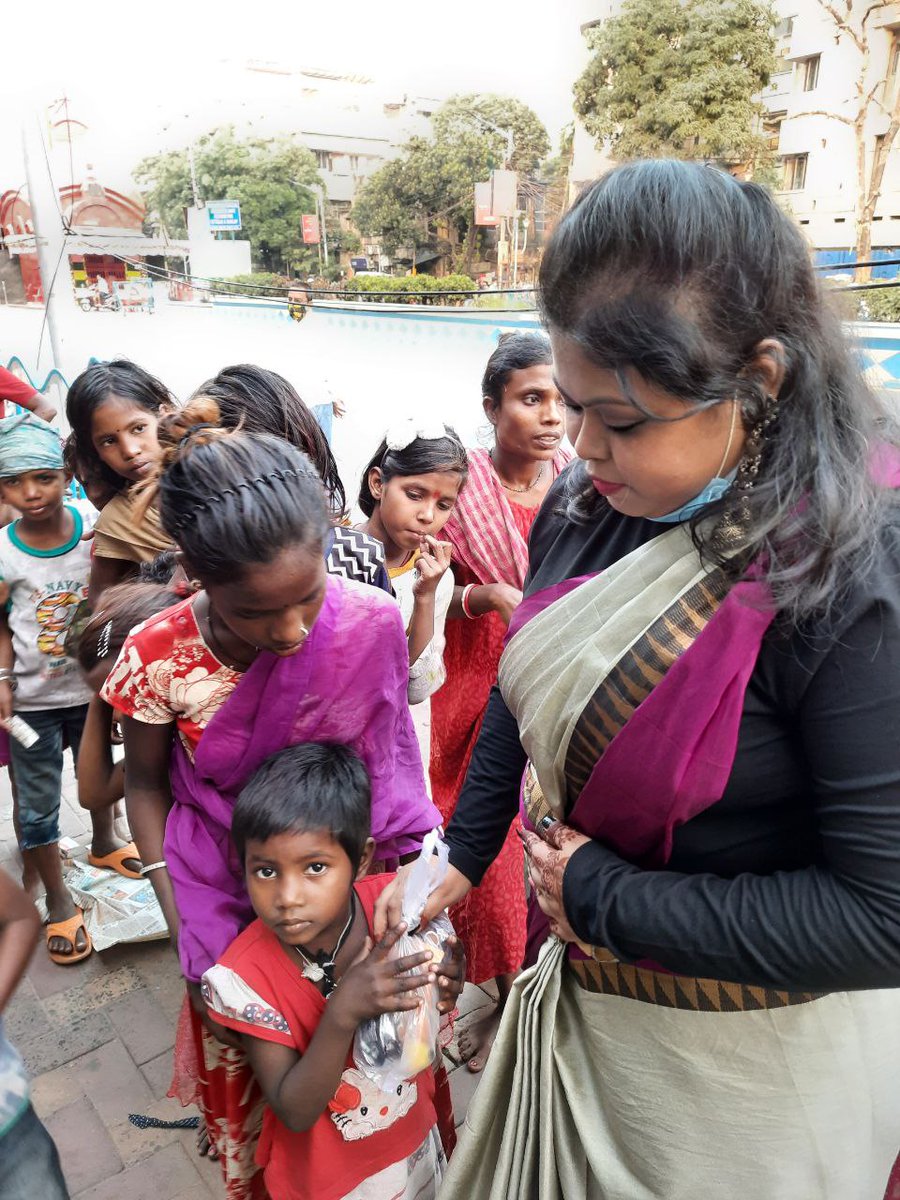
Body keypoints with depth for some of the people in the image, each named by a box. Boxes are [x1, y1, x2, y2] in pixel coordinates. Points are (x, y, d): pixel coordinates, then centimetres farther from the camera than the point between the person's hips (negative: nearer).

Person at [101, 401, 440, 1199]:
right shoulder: (159, 658, -23)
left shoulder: (371, 622, -21)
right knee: (253, 1082, 20)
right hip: (233, 903, 0)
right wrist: (183, 923, -4)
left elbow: (392, 760, -6)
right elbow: (146, 786, -5)